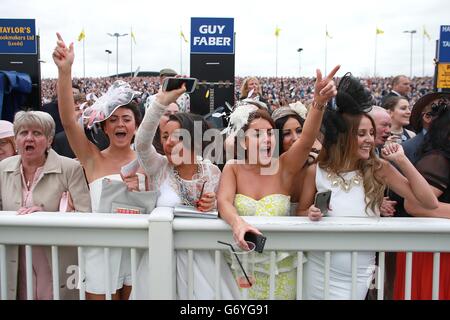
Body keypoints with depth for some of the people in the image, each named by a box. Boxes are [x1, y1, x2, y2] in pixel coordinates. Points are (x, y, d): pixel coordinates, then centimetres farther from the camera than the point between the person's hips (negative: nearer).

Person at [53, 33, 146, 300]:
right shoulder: (93, 159, -3)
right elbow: (68, 120, -17)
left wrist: (140, 192, -15)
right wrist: (65, 71, -25)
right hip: (100, 245, -1)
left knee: (129, 296, 14)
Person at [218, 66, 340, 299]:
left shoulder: (284, 167, -7)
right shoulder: (233, 168, -5)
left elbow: (307, 139, -24)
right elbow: (223, 202, -21)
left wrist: (319, 102, -40)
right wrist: (237, 222, -43)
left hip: (280, 266, 0)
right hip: (242, 265, 0)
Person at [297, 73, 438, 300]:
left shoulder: (378, 169, -8)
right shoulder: (316, 171, -10)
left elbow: (430, 202, -10)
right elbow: (301, 213, 3)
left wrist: (401, 160, -15)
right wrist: (311, 214, -20)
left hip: (359, 275, 1)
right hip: (319, 271, 0)